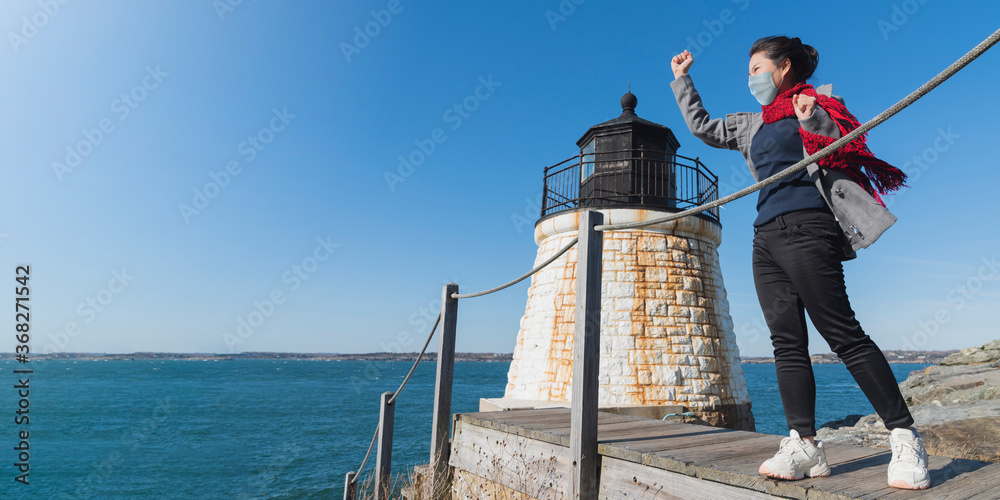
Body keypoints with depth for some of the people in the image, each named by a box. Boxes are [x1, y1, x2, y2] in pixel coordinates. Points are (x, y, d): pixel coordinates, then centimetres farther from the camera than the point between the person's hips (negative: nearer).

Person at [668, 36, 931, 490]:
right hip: (767, 236, 7)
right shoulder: (752, 125, 27)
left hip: (805, 227, -7)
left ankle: (905, 438, -2)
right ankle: (805, 444, -2)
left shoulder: (816, 103, 9)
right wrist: (681, 78, 38)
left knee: (843, 334, -11)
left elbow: (844, 154, -1)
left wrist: (816, 120, -19)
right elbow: (702, 127, 36)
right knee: (786, 342, -2)